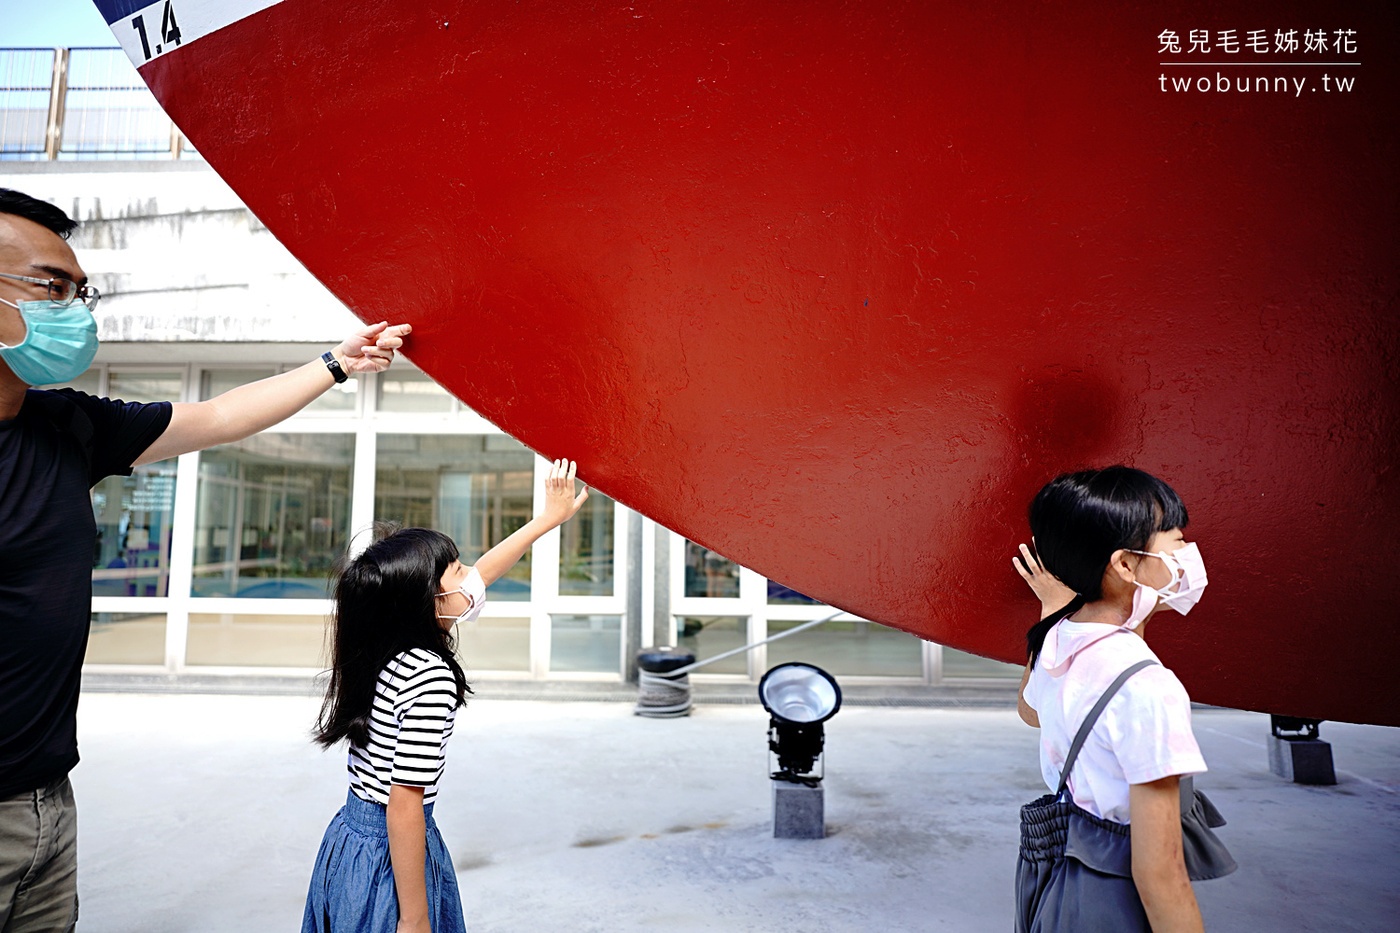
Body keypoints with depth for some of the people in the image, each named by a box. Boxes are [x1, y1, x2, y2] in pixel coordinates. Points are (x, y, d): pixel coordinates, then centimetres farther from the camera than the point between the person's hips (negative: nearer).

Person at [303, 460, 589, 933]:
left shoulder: (384, 646, -1)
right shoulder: (431, 679, -27)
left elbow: (478, 578, 10)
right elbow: (404, 808, -25)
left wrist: (549, 517, 18)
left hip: (350, 838, 9)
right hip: (389, 858, -9)